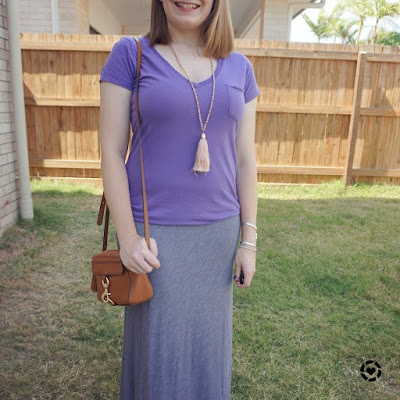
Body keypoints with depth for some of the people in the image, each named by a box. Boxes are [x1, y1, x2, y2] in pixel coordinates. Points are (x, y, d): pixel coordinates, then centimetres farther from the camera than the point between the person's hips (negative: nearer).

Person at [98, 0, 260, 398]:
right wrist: (127, 235, -12)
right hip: (154, 230, -3)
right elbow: (111, 151, -7)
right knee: (156, 344, 12)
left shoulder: (239, 68, 4)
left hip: (217, 230, 3)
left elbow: (245, 160, 3)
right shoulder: (129, 54, -5)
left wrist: (248, 239, 1)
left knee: (207, 338, 18)